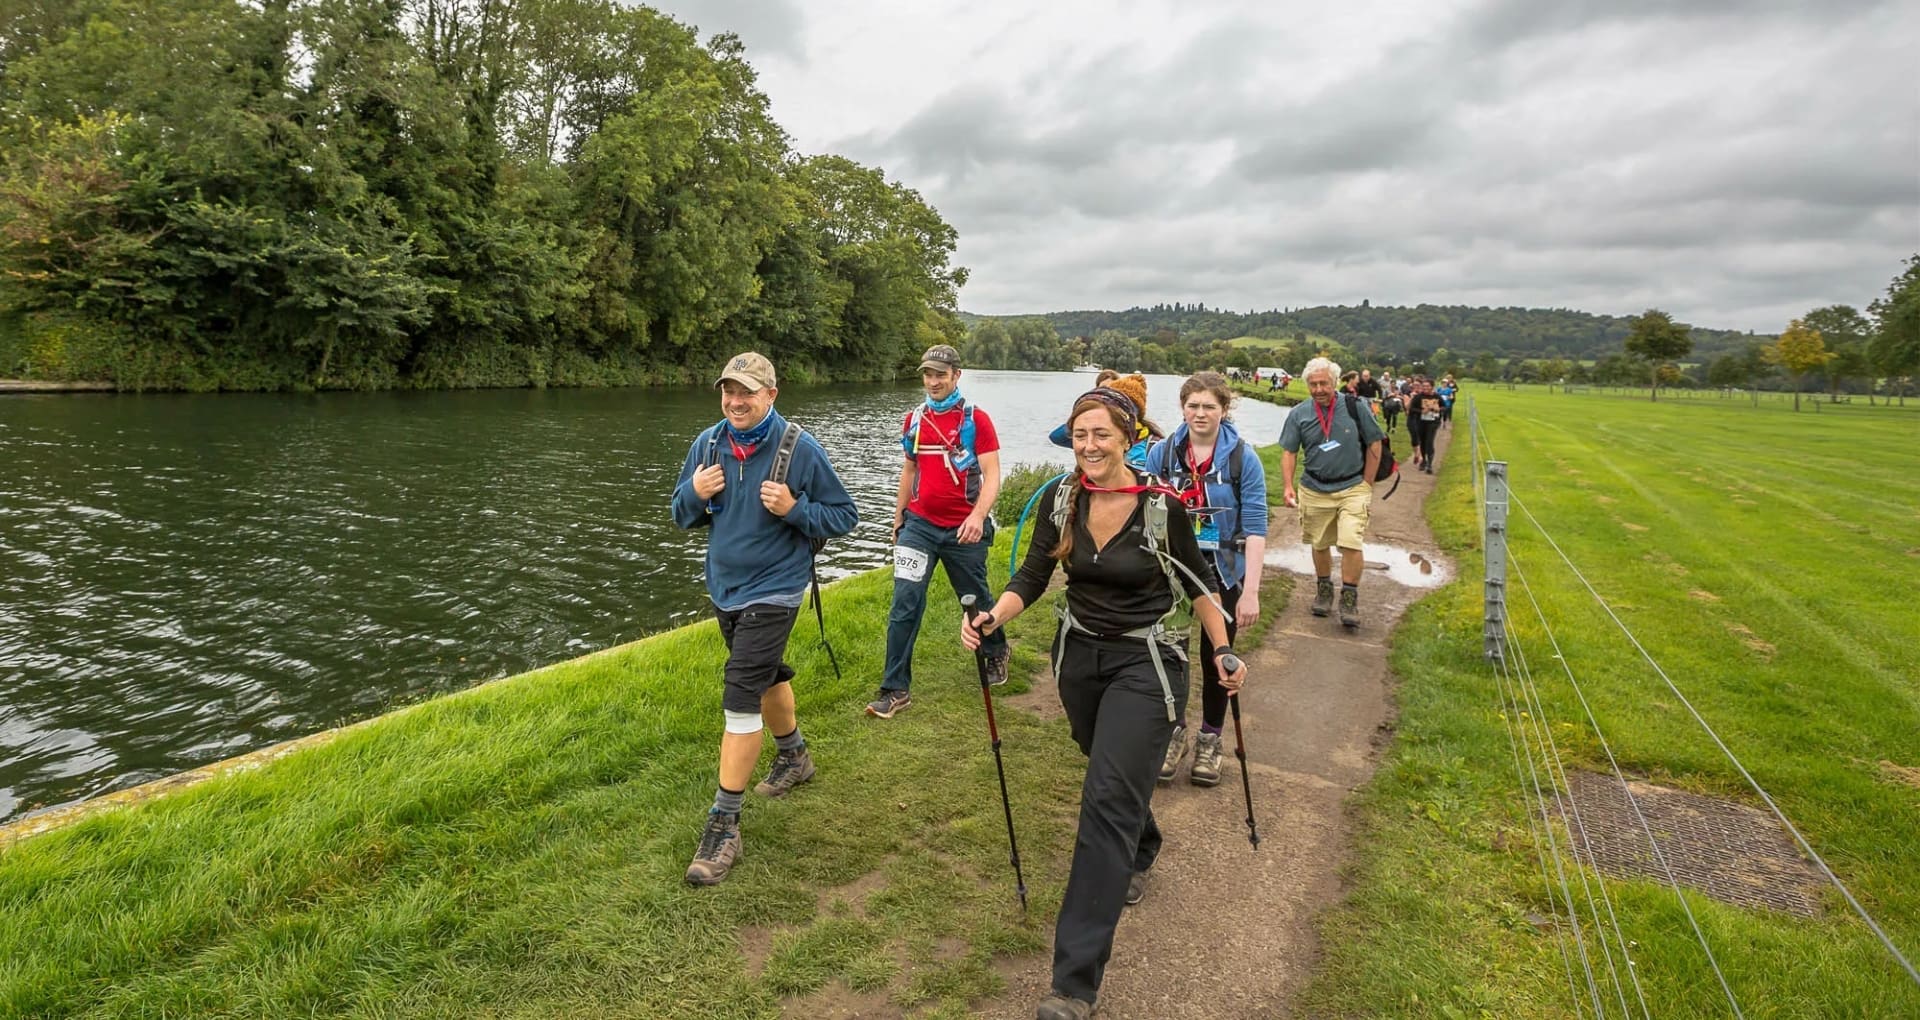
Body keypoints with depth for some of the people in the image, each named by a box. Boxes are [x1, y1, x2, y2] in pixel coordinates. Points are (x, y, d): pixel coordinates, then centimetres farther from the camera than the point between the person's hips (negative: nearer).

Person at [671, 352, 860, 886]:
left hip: (772, 591, -6)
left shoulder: (801, 449, -15)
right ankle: (794, 756, 48)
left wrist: (793, 509, -25)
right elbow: (682, 517, 7)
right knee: (768, 674, 24)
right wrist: (695, 493, -16)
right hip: (724, 587, 6)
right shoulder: (708, 443, -2)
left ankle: (724, 823, -2)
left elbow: (844, 516, -8)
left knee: (741, 697, -12)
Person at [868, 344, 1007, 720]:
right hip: (919, 524, 3)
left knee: (975, 598, 14)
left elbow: (992, 476, -11)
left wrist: (978, 515, -28)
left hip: (963, 530, -2)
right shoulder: (914, 419, 6)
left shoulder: (976, 419, -6)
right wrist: (898, 517, 19)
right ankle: (896, 689, -2)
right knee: (905, 601, -8)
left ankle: (996, 651, 44)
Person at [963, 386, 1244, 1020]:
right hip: (1079, 657, 5)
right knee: (1117, 778, 24)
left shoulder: (1162, 507, -15)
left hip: (1145, 665, -4)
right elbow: (1032, 577, -3)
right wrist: (991, 619, -20)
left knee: (1107, 800, -12)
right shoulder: (1059, 500, -6)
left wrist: (1223, 652, 1)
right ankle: (1139, 856, 58)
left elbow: (1198, 583, -2)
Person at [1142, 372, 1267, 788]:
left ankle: (1210, 739, 31)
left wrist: (1251, 591, -17)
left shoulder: (1243, 458, -9)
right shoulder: (1162, 454, -4)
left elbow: (1255, 527, -11)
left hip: (1222, 574, -1)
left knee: (1216, 658, 11)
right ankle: (1174, 730, 27)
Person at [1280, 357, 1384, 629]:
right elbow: (1289, 452, 2)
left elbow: (1374, 445, 1)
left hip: (1353, 487, -2)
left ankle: (1349, 598, 1)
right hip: (1315, 491, 2)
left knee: (1351, 543, -13)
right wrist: (1288, 486, -11)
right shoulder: (1298, 414, -2)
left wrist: (1366, 485, 0)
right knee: (1320, 545, 14)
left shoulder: (1355, 408, -7)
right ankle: (1324, 589, 35)